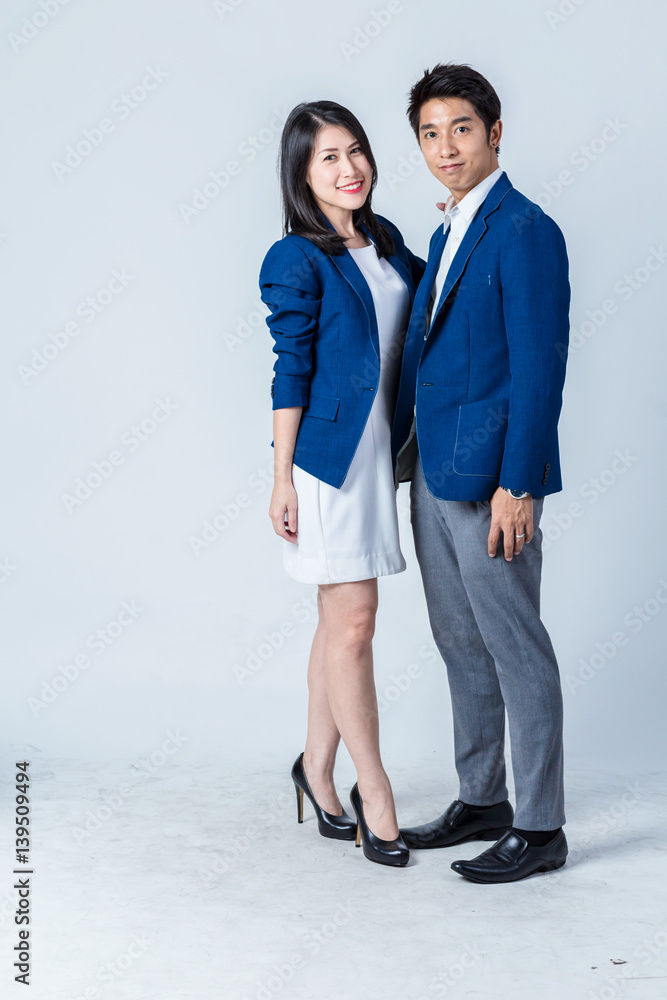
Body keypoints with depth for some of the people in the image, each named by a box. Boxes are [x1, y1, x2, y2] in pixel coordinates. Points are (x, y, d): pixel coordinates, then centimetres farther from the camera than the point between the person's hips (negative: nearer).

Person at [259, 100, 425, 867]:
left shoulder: (384, 240, 10)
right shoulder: (296, 261, -9)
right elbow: (290, 372, -10)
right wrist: (282, 477, -9)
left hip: (376, 451, 7)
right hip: (327, 456, -7)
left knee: (340, 623, 14)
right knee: (352, 628, -2)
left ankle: (317, 769, 28)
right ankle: (373, 791, 10)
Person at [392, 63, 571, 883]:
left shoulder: (525, 231, -12)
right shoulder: (447, 234, 16)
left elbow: (539, 368, -17)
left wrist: (517, 486, -20)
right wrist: (407, 453, 17)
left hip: (489, 477, -9)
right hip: (433, 474, 9)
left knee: (516, 651, -1)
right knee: (461, 647, 16)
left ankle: (539, 828, 10)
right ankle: (480, 802, 29)